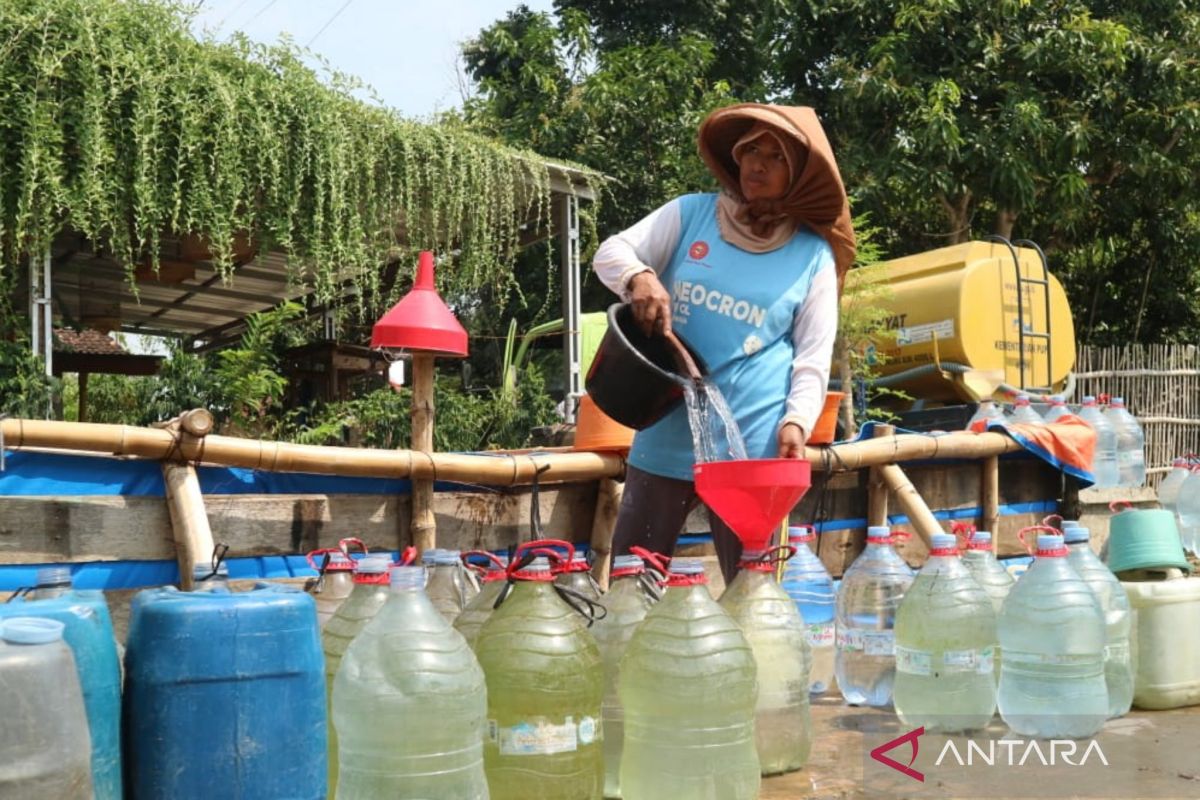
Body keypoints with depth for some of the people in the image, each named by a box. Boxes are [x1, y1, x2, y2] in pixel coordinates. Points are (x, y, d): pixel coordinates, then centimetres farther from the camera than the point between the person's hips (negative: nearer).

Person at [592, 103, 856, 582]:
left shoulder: (814, 255, 3)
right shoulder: (690, 214, 6)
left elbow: (814, 356, 2)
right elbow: (610, 252, 2)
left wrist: (796, 422, -14)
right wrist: (639, 277, -21)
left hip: (752, 445, -1)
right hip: (667, 433, 2)